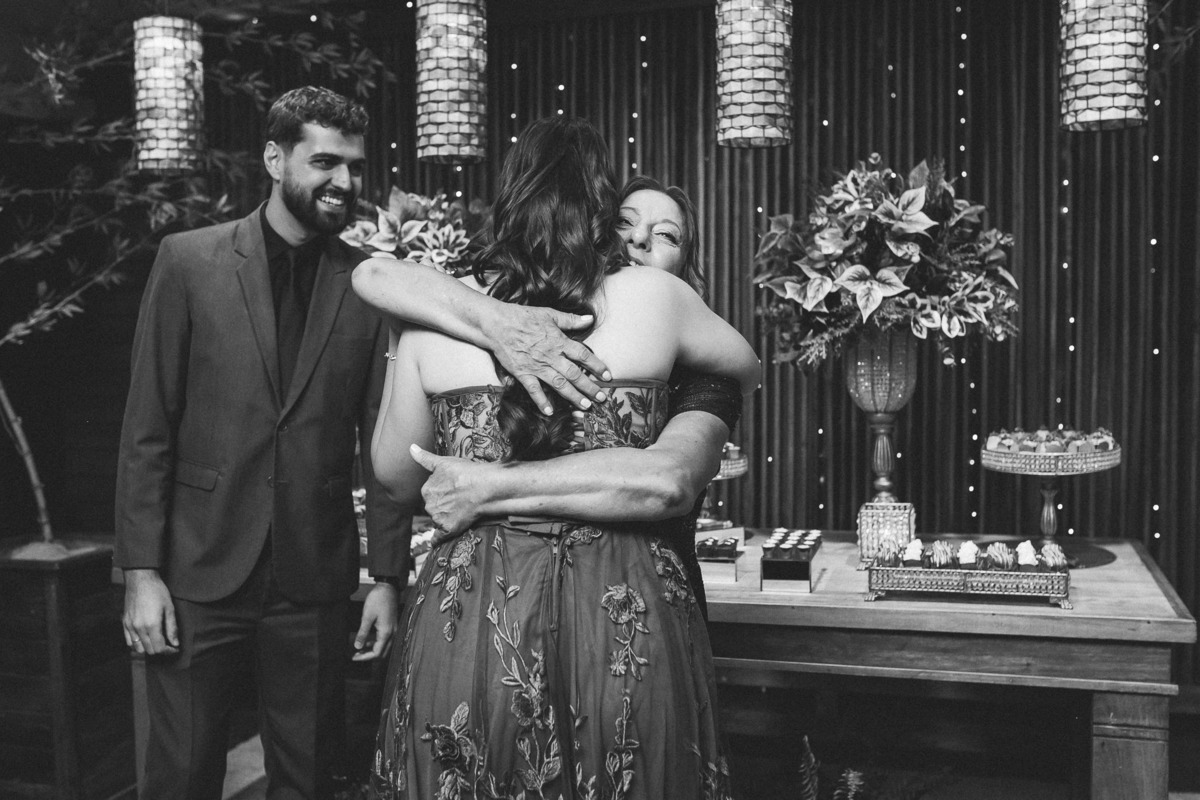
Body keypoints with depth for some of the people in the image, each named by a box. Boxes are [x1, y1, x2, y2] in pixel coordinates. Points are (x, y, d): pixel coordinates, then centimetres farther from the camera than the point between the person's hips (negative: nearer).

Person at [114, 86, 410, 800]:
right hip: (199, 573, -1)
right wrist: (141, 570, -6)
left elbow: (384, 441, 2)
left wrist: (387, 576, 0)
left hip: (318, 581, 1)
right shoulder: (188, 260, -2)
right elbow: (148, 427, -3)